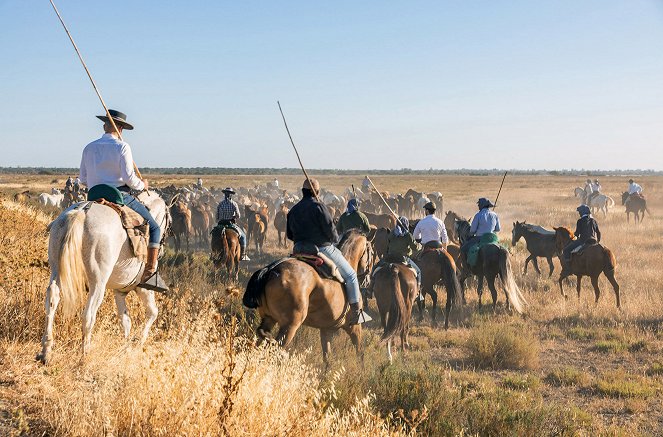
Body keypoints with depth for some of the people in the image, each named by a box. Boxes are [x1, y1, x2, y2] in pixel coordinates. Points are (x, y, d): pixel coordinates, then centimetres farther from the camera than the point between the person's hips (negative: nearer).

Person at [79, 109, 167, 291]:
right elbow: (129, 178, -13)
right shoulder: (122, 147, -6)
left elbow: (83, 180, 14)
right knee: (153, 228, 5)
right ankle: (150, 273, -9)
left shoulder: (89, 148, 11)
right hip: (121, 197, -6)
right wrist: (142, 185, 6)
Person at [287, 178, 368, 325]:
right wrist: (335, 239, 6)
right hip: (323, 249, -6)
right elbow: (330, 229, -14)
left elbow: (289, 235, 16)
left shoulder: (293, 210, 9)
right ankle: (356, 311, -1)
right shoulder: (318, 206, -12)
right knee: (350, 275, 4)